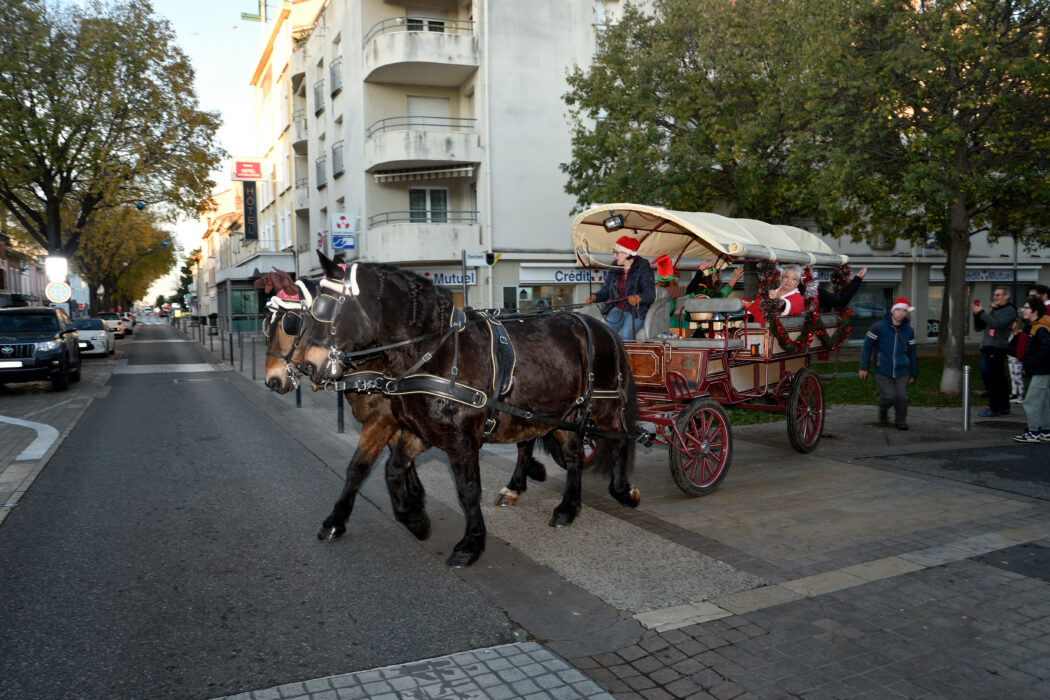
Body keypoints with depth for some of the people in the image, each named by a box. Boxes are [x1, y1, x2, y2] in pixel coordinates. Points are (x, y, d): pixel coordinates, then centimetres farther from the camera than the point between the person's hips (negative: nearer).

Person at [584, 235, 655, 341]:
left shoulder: (643, 268, -11)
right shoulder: (614, 268, 7)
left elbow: (650, 293, -21)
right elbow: (606, 289, 12)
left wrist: (637, 298, -42)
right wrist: (594, 297, -8)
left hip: (637, 311, -5)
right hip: (618, 309, 5)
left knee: (625, 335, -27)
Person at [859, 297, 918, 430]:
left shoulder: (909, 330, 7)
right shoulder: (879, 327, -5)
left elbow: (912, 353, 15)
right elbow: (867, 347, 1)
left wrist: (913, 373, 17)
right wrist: (863, 367, 0)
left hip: (901, 372, 3)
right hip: (883, 371, -3)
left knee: (902, 397, -6)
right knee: (889, 396, -11)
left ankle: (901, 421, 18)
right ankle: (883, 414, 22)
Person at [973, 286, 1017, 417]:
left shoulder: (1009, 310, -4)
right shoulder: (993, 310, 20)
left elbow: (997, 324, -20)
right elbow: (978, 327, 19)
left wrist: (981, 313, -15)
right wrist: (977, 314, 3)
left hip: (997, 348, -8)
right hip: (987, 348, 8)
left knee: (992, 378, -8)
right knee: (1000, 379, 13)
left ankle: (994, 408, -4)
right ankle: (1004, 408, 19)